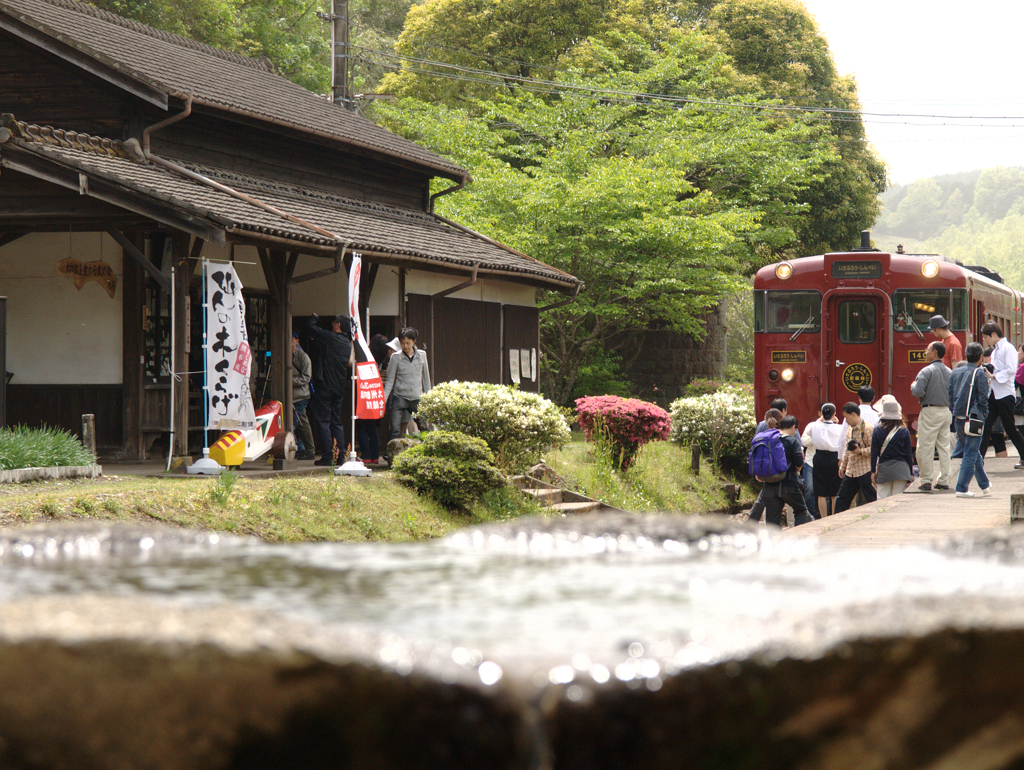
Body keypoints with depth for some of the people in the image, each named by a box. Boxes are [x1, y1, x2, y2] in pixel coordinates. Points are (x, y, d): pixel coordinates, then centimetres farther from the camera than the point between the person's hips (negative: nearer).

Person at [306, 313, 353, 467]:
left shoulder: (330, 338, -12)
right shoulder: (347, 343, 9)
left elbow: (310, 327, -7)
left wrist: (314, 317, 14)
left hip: (325, 385, -7)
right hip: (339, 387, 7)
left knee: (323, 420, -4)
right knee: (336, 421, 13)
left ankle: (327, 456, -9)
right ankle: (340, 455, 9)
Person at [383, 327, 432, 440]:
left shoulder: (422, 355, 5)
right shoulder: (395, 357, -2)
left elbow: (426, 378, 14)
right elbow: (390, 381, 0)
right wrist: (383, 399, -9)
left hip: (417, 399, 2)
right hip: (400, 398, -2)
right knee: (395, 429, -12)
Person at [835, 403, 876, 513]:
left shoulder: (867, 428, -12)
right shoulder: (850, 428, 16)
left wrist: (861, 451, -27)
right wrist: (842, 466, 26)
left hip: (865, 471, -9)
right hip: (850, 471, 9)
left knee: (871, 500, -3)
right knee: (842, 498, 10)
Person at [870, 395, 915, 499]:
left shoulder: (877, 431, -2)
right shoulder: (904, 432, -1)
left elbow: (874, 453, 0)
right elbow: (909, 454, 3)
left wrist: (873, 471, 8)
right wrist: (911, 473, 10)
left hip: (883, 469, 0)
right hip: (901, 469, 0)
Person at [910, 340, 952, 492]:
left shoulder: (927, 371, -12)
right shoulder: (949, 372, 8)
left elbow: (918, 392, -18)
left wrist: (913, 385, 2)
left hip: (930, 412, -7)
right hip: (946, 411, 7)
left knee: (926, 447, -2)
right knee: (944, 446, 11)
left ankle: (926, 481, -3)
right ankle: (943, 480, 12)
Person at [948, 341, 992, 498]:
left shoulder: (956, 373, 11)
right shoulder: (979, 373, -7)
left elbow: (950, 396, 13)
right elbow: (983, 397, -13)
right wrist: (984, 413, 1)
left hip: (958, 419, 7)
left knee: (974, 453, 18)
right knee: (971, 454, -2)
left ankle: (985, 485, 28)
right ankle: (962, 489, -6)